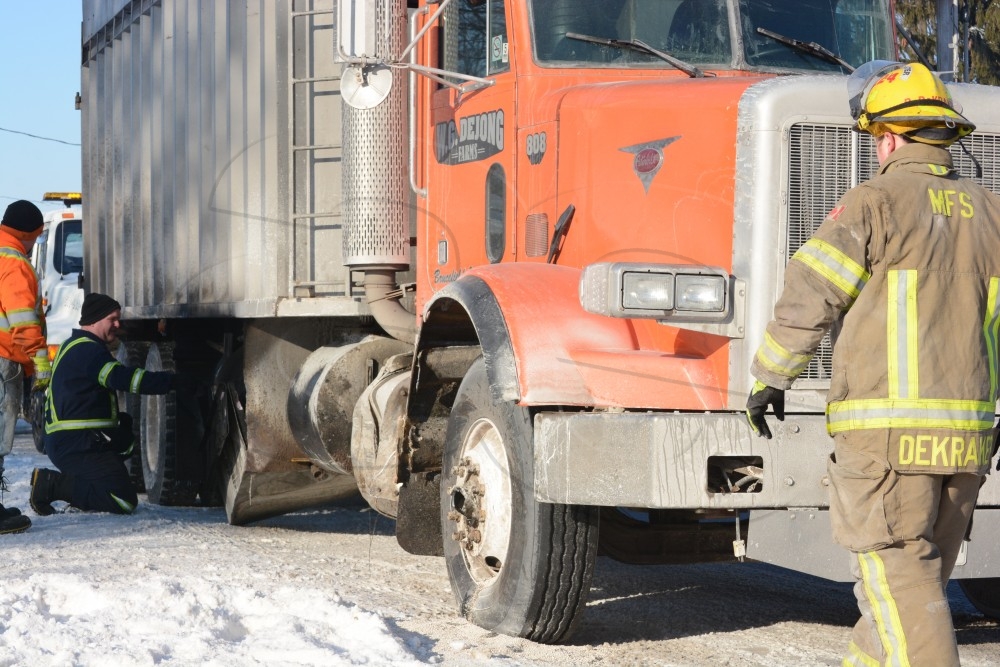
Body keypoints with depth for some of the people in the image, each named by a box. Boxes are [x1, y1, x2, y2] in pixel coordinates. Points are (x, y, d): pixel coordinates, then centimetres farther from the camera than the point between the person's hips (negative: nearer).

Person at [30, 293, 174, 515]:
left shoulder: (73, 347, 23)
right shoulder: (87, 350, -11)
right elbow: (122, 378, -23)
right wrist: (172, 380, -24)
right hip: (75, 444, -10)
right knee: (125, 501, -15)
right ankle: (53, 484, -13)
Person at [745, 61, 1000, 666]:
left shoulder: (876, 203, -7)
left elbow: (808, 298, -10)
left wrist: (769, 378, 1)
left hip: (886, 428, -6)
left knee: (900, 586, -5)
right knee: (919, 579, 18)